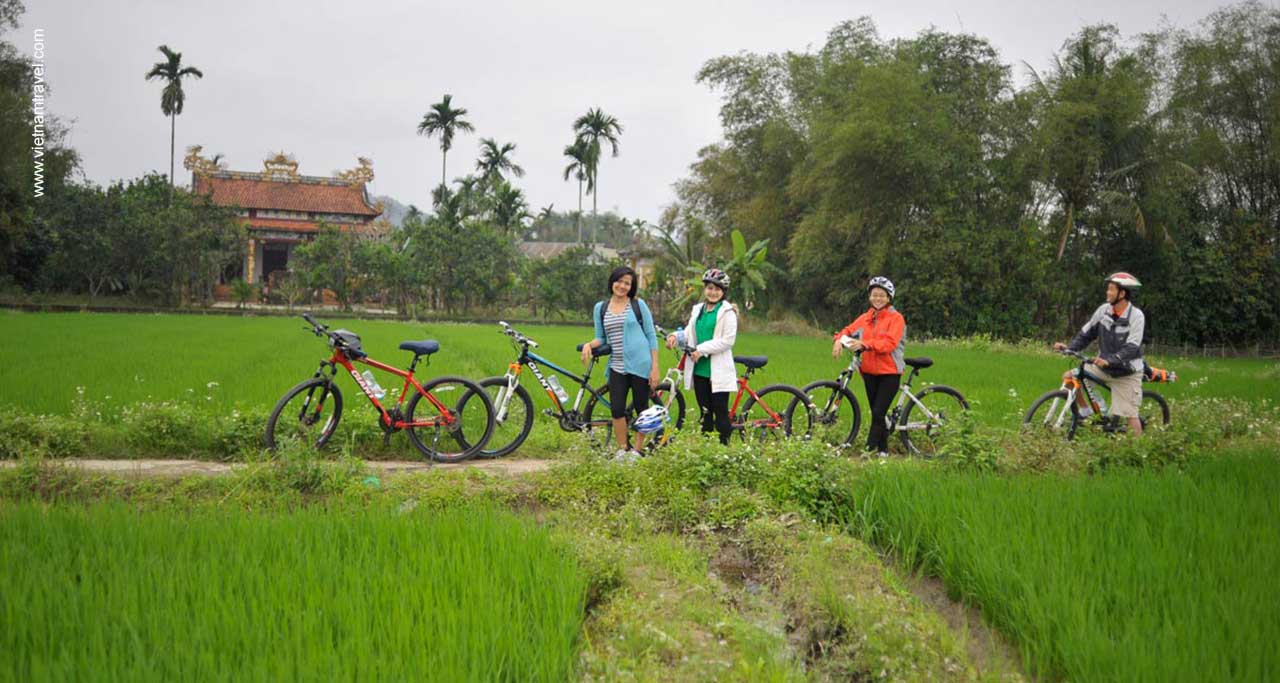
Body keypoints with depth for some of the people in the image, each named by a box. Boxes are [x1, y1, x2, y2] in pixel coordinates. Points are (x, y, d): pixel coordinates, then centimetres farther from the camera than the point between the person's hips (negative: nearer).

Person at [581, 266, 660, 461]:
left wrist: (655, 367, -5)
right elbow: (601, 338, 15)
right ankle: (622, 449, 11)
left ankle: (637, 450, 15)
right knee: (617, 410, -4)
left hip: (639, 365, -2)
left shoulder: (638, 305, 0)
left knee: (641, 409, 4)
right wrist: (589, 344, -8)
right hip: (617, 367, 3)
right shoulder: (601, 308, 9)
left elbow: (651, 336, 0)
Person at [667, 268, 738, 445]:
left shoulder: (727, 311, -5)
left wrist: (702, 349, -15)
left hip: (718, 370, -6)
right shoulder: (698, 309, 15)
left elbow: (728, 340, -12)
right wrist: (674, 336, -7)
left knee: (721, 412, -4)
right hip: (699, 369, 6)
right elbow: (689, 332, 15)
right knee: (705, 412, 10)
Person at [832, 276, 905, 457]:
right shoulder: (866, 318, 9)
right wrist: (840, 340, -14)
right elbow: (849, 330, 10)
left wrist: (864, 344, -32)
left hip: (889, 373, -5)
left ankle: (870, 449, -9)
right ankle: (883, 449, 20)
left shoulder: (896, 318, -8)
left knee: (878, 413, -12)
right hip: (870, 371, 6)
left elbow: (889, 343, -21)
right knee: (877, 413, 11)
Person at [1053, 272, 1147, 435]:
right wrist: (1069, 347, -14)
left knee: (1131, 415, -7)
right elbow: (1086, 334, 1)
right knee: (1068, 377, -7)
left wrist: (1109, 360, -42)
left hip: (1126, 373, -5)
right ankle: (1084, 410, 12)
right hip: (1103, 367, 5)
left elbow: (1131, 348, -28)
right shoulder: (1104, 310, -5)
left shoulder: (1136, 316, -20)